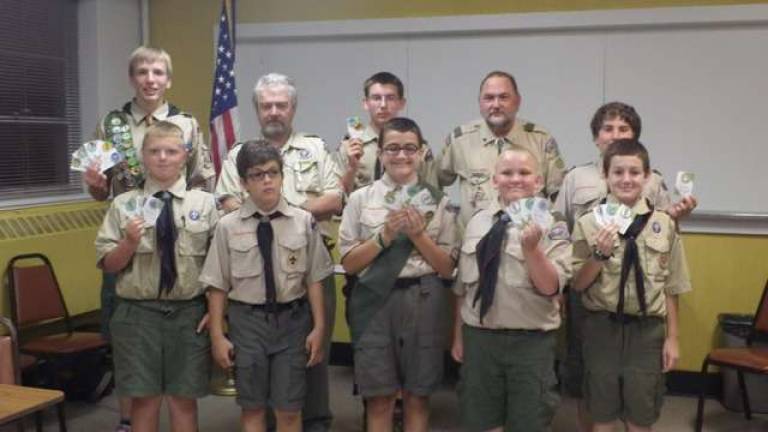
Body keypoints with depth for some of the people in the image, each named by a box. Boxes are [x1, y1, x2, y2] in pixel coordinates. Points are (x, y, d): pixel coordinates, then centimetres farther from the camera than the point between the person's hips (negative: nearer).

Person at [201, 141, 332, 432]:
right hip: (247, 320, 0)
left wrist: (319, 327, -2)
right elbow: (218, 286, -2)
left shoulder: (303, 221, -5)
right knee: (252, 408, 13)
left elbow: (314, 279, -1)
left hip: (292, 319, 0)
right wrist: (217, 335, -1)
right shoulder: (228, 226, -6)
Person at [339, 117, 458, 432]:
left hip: (423, 301, 0)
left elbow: (448, 268, 3)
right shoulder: (361, 199, 2)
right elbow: (349, 263, 1)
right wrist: (384, 235, -11)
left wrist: (418, 234, -10)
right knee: (379, 398, 7)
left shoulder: (438, 202, 3)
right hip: (375, 300, 0)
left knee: (417, 396, 11)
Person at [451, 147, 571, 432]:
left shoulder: (551, 226, -7)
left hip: (531, 341, -3)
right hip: (478, 336, 3)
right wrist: (459, 336, 13)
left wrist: (531, 248, -29)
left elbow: (550, 287, -15)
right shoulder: (477, 222, 4)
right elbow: (462, 285, 11)